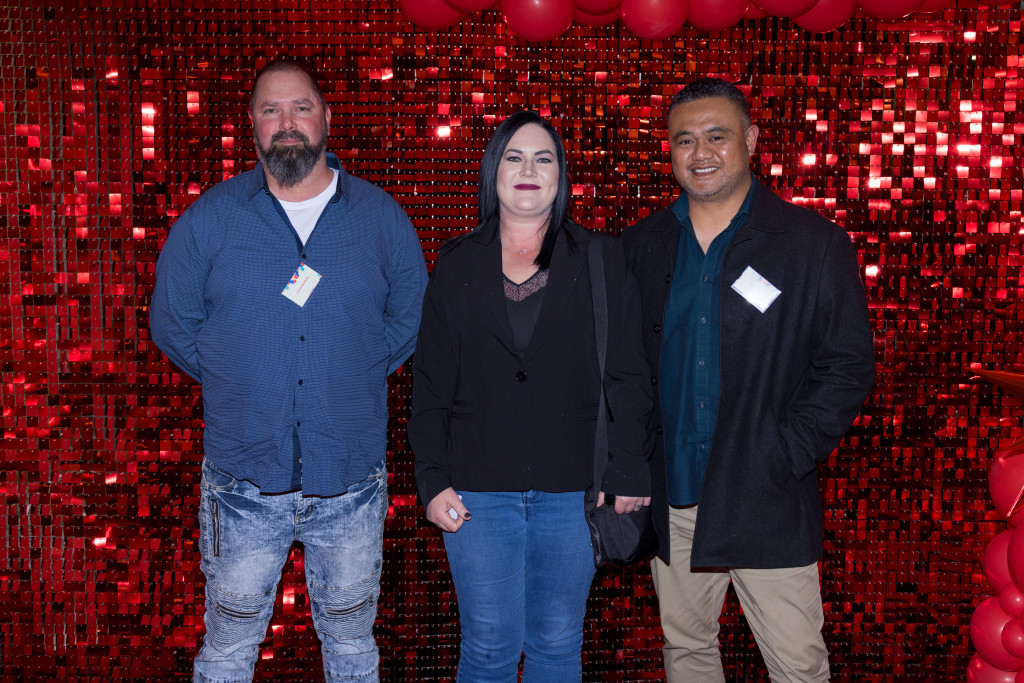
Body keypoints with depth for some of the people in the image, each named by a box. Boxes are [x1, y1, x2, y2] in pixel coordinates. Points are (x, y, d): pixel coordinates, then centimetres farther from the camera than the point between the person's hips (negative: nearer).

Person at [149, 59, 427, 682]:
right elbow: (172, 322, 8)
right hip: (244, 482, 0)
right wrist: (233, 380, 3)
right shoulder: (209, 219, 0)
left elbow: (412, 316, 10)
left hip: (351, 483, 1)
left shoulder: (380, 216, 1)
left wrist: (358, 376, 2)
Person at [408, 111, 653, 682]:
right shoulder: (457, 265, 7)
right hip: (478, 489, 0)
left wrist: (629, 471, -4)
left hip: (571, 490, 0)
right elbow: (431, 383, 6)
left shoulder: (601, 261, 5)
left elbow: (628, 375, 2)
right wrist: (433, 480, -1)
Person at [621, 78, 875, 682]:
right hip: (672, 500, 3)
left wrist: (781, 460, -12)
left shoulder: (814, 244, -3)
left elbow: (848, 365, -4)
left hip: (768, 504, -3)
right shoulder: (643, 246, 6)